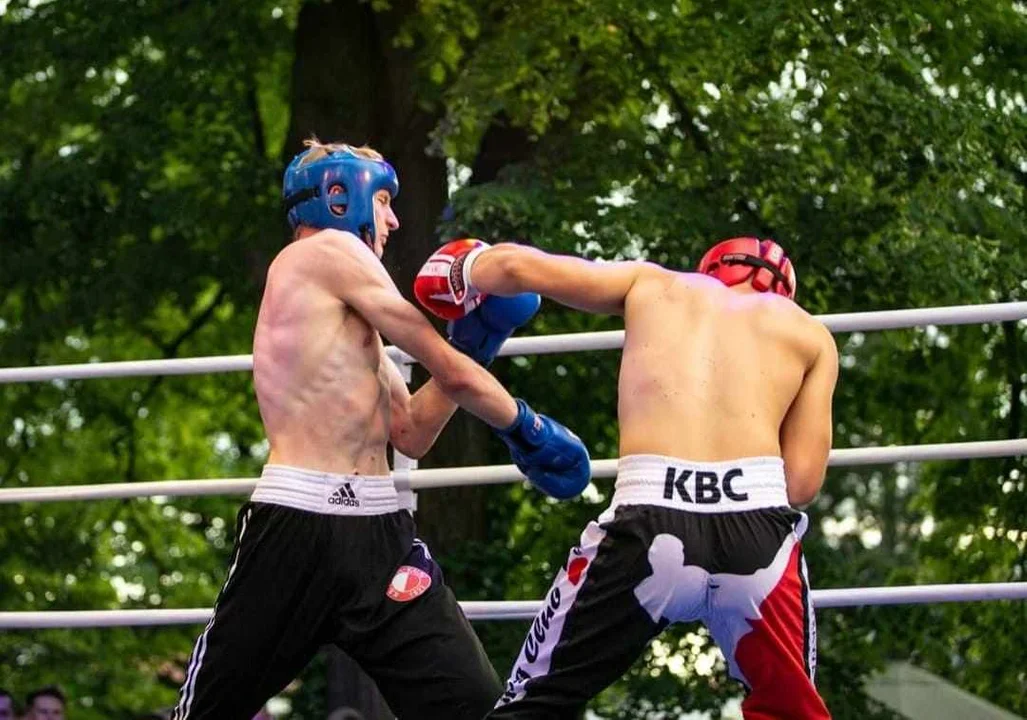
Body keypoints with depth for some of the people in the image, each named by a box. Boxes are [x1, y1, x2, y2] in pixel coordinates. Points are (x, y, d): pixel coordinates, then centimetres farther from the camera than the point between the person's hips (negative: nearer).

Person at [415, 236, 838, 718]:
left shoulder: (655, 285, 24)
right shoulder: (810, 333, 22)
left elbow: (515, 266, 17)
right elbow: (801, 481, 12)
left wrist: (465, 270, 39)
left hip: (649, 529, 0)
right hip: (758, 535, 0)